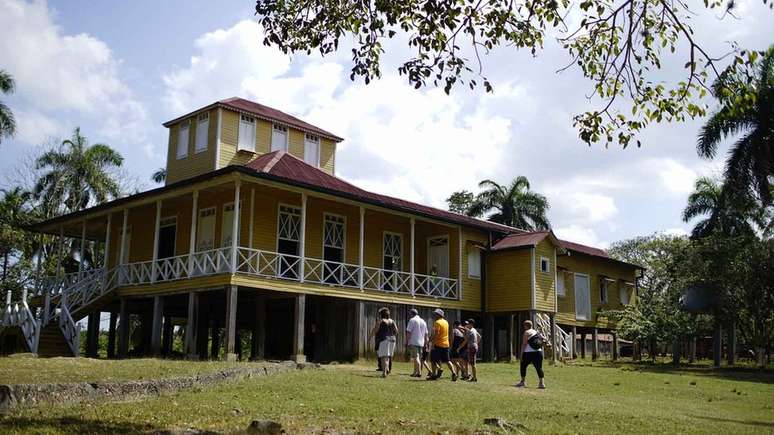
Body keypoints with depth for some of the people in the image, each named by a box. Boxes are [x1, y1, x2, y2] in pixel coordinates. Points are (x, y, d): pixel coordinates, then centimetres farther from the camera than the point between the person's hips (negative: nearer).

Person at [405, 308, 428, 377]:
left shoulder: (412, 320, -6)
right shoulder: (423, 321, 16)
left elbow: (408, 332, -12)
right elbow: (426, 334, 17)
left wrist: (406, 342, -9)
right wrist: (425, 344, 20)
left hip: (413, 342, -7)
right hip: (421, 343, 7)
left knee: (415, 357, -9)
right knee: (418, 358, 12)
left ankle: (419, 372, -17)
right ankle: (415, 372, 15)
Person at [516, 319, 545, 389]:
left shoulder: (526, 332, -3)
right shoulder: (537, 332, 17)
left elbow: (524, 344, -9)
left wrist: (521, 354, -7)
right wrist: (541, 353, 21)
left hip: (528, 353, -6)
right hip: (538, 352, 6)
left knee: (523, 366, 10)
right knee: (539, 367, 0)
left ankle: (522, 382, 14)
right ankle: (541, 383, -8)